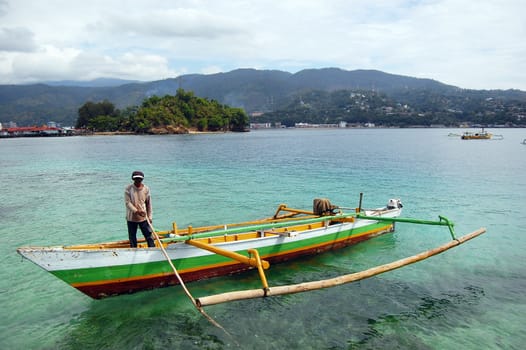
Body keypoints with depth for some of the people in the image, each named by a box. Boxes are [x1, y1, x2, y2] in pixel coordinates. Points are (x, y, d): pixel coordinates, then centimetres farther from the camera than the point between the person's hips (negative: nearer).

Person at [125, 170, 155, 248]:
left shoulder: (146, 189, -2)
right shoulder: (128, 188, -7)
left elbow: (148, 204, 4)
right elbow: (127, 202, -12)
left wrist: (149, 217, 3)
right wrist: (136, 211, -24)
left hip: (143, 218, 1)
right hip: (131, 218, -1)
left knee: (149, 236, 3)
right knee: (132, 238, 10)